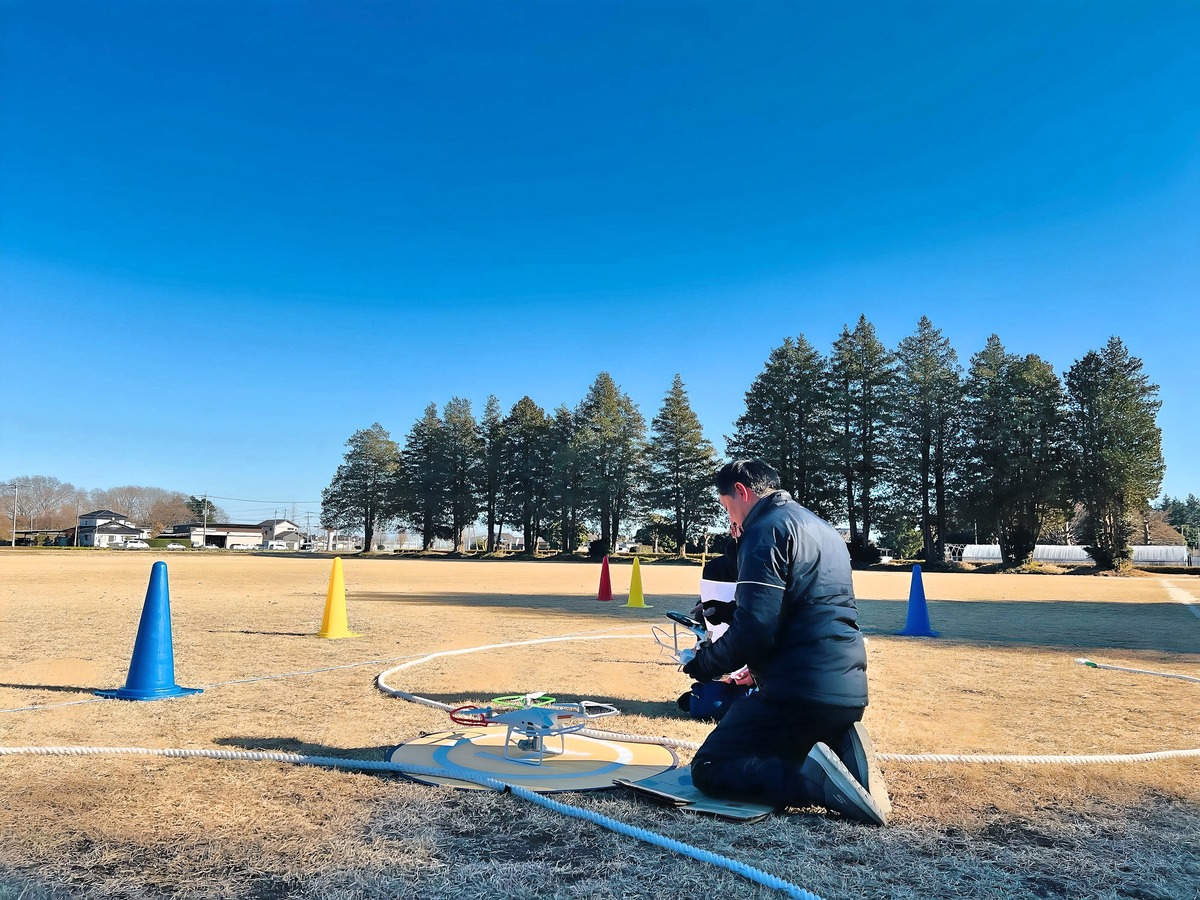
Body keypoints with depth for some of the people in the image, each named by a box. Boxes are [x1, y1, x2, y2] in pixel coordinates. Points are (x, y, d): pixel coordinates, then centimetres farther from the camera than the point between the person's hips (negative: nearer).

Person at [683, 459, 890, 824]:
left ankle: (813, 779, -18)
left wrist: (703, 663, -2)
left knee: (708, 769, 2)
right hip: (849, 691, 9)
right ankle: (840, 750, 2)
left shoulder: (766, 530, -10)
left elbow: (753, 629, -19)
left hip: (799, 693, -9)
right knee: (771, 753, 30)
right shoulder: (822, 528, 19)